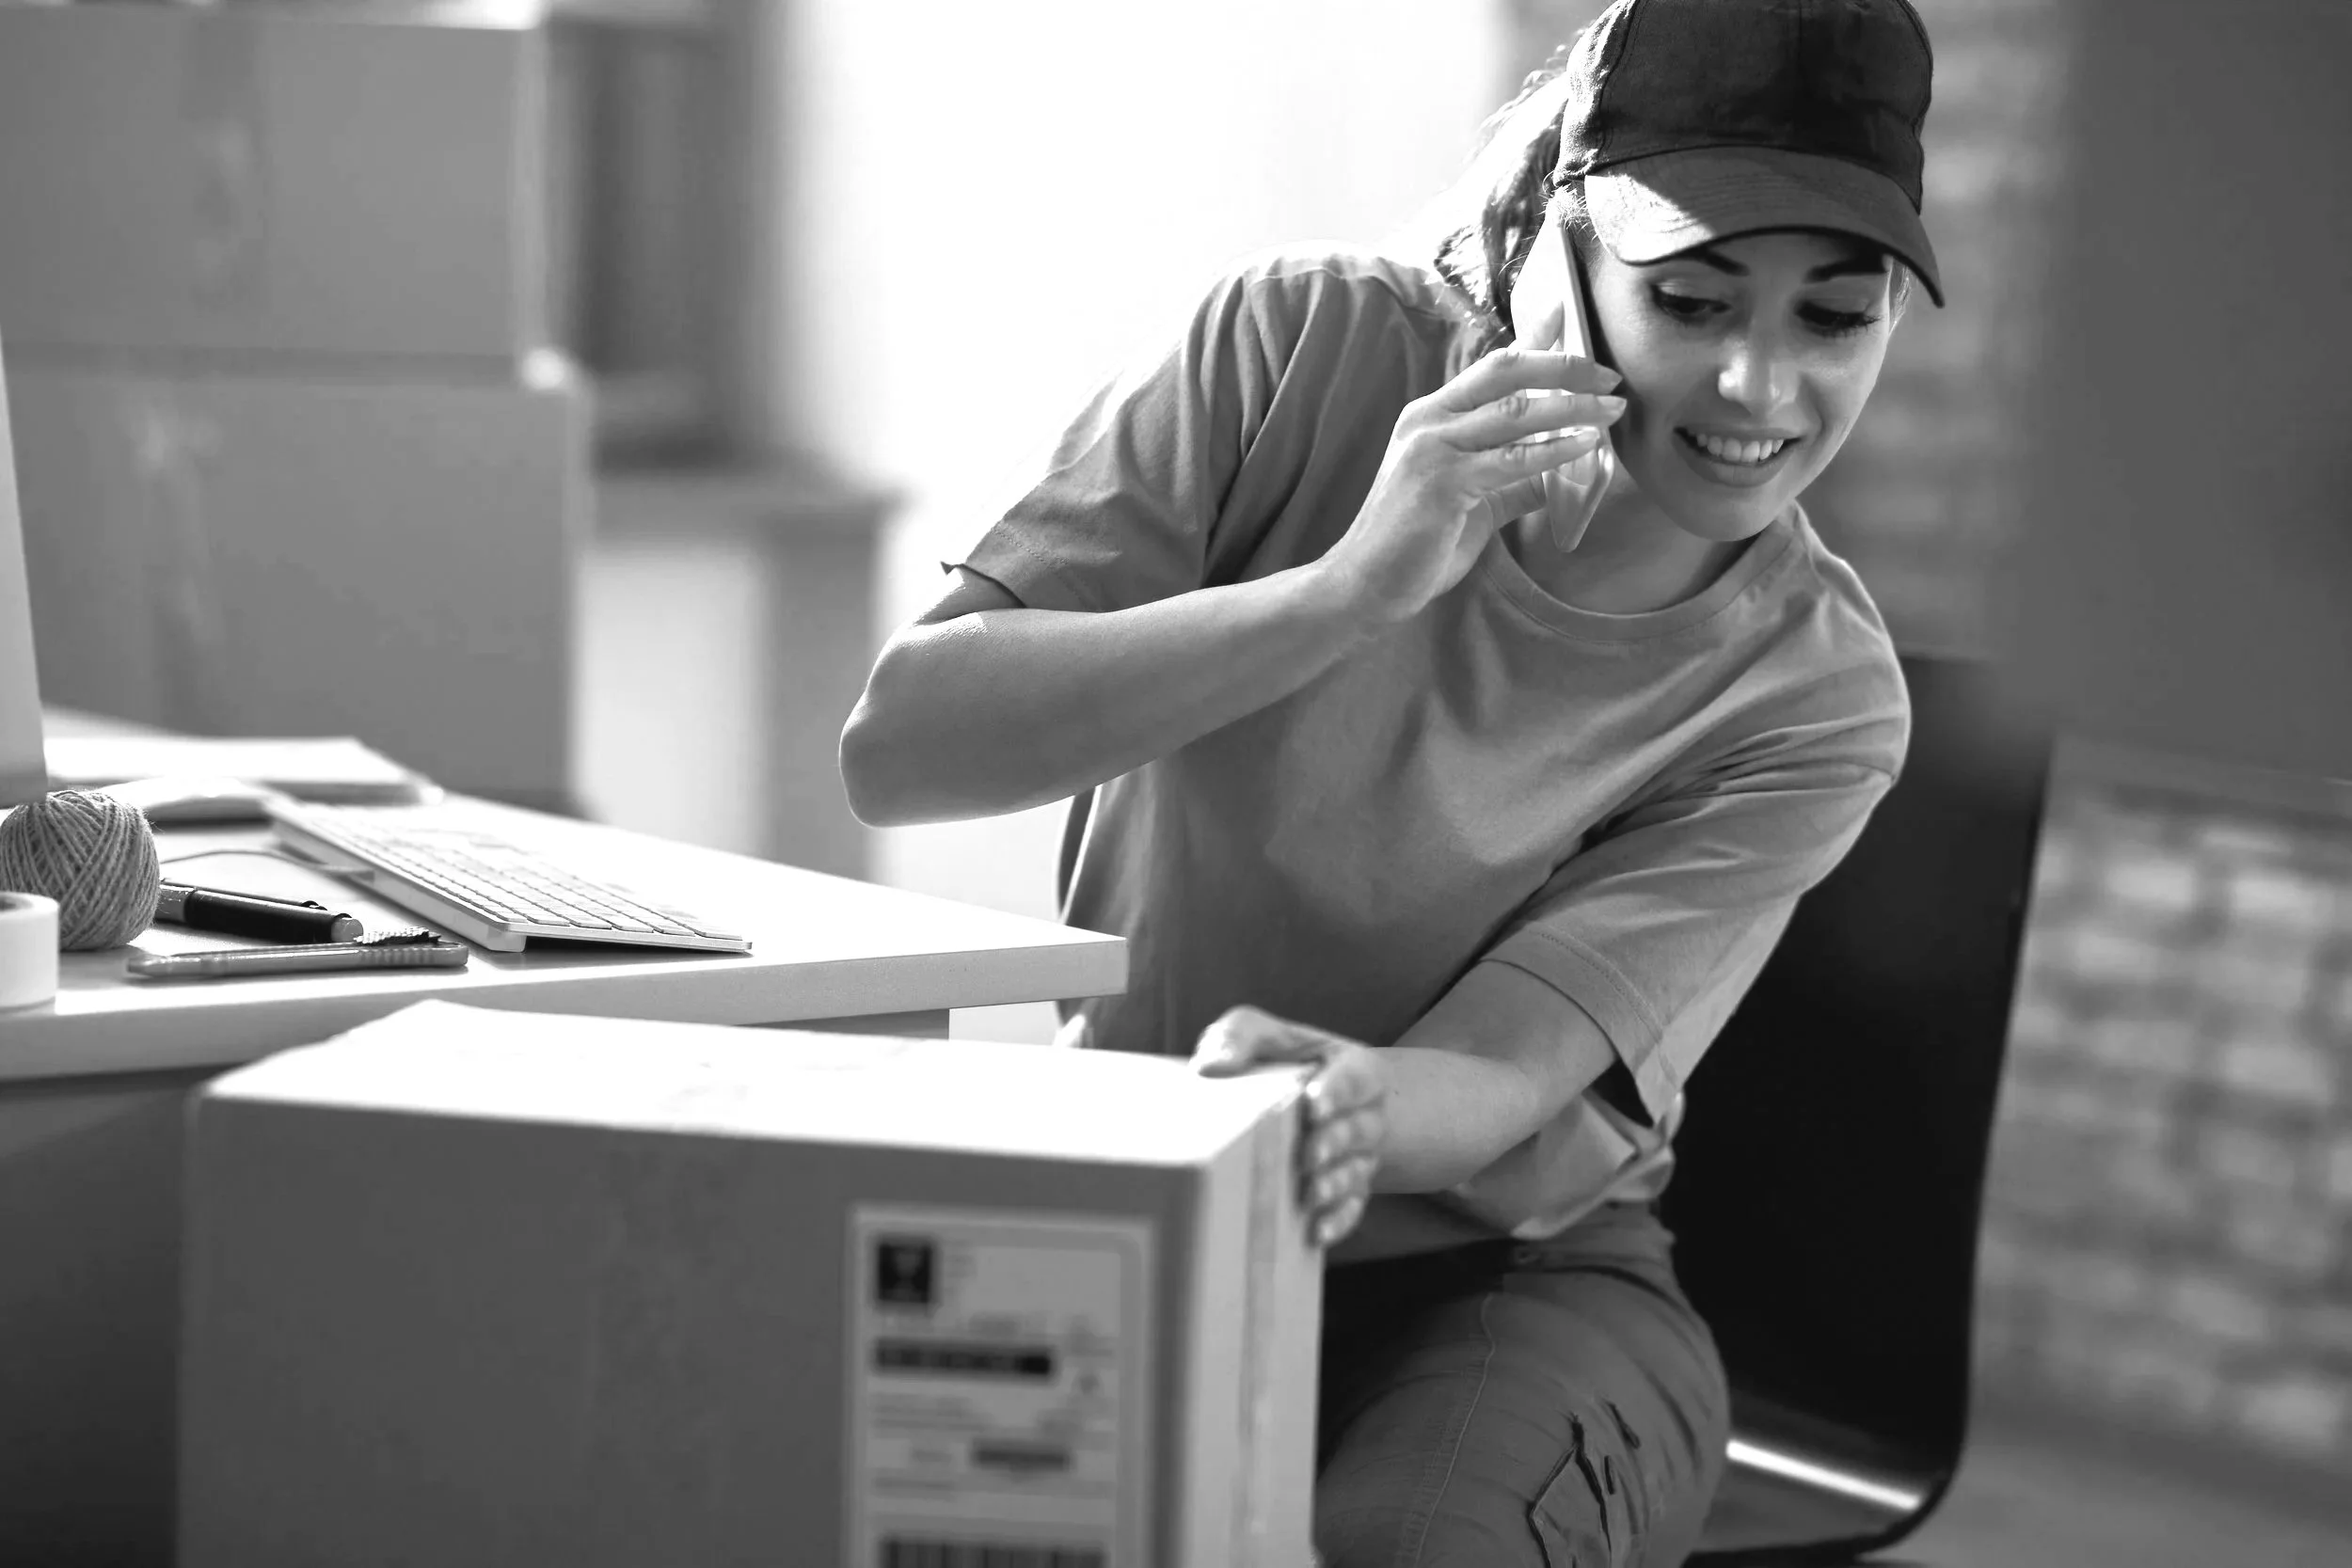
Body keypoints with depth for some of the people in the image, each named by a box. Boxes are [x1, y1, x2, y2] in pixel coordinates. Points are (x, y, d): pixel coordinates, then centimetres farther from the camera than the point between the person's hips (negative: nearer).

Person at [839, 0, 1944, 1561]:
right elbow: (894, 747, -17)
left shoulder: (1817, 700, -10)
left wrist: (1359, 1112, -46)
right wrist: (1353, 588, -28)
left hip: (1493, 1279, 0)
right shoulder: (1310, 348, -11)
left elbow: (1496, 1088, -21)